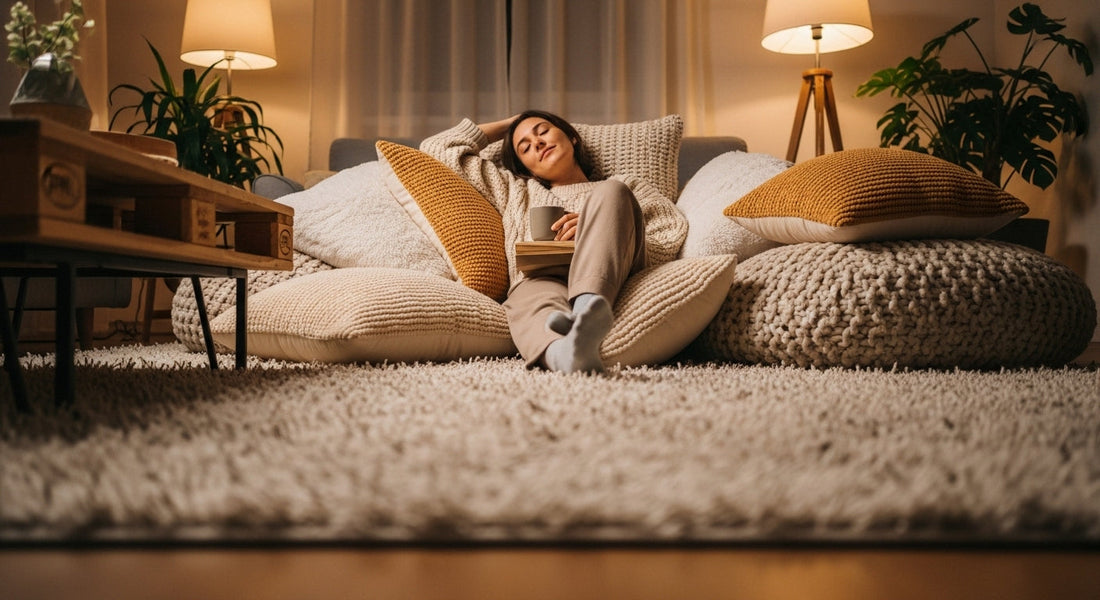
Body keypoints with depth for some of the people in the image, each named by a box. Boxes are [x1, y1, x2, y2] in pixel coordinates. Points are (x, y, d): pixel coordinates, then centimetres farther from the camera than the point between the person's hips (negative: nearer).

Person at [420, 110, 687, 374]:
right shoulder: (514, 190, 40)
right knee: (536, 304, -38)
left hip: (610, 282, 0)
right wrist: (507, 124, 45)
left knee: (612, 192, -27)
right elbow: (438, 148, 40)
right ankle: (563, 351, -75)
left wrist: (601, 229, -3)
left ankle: (588, 306, -53)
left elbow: (674, 235, 13)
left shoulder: (626, 187, 34)